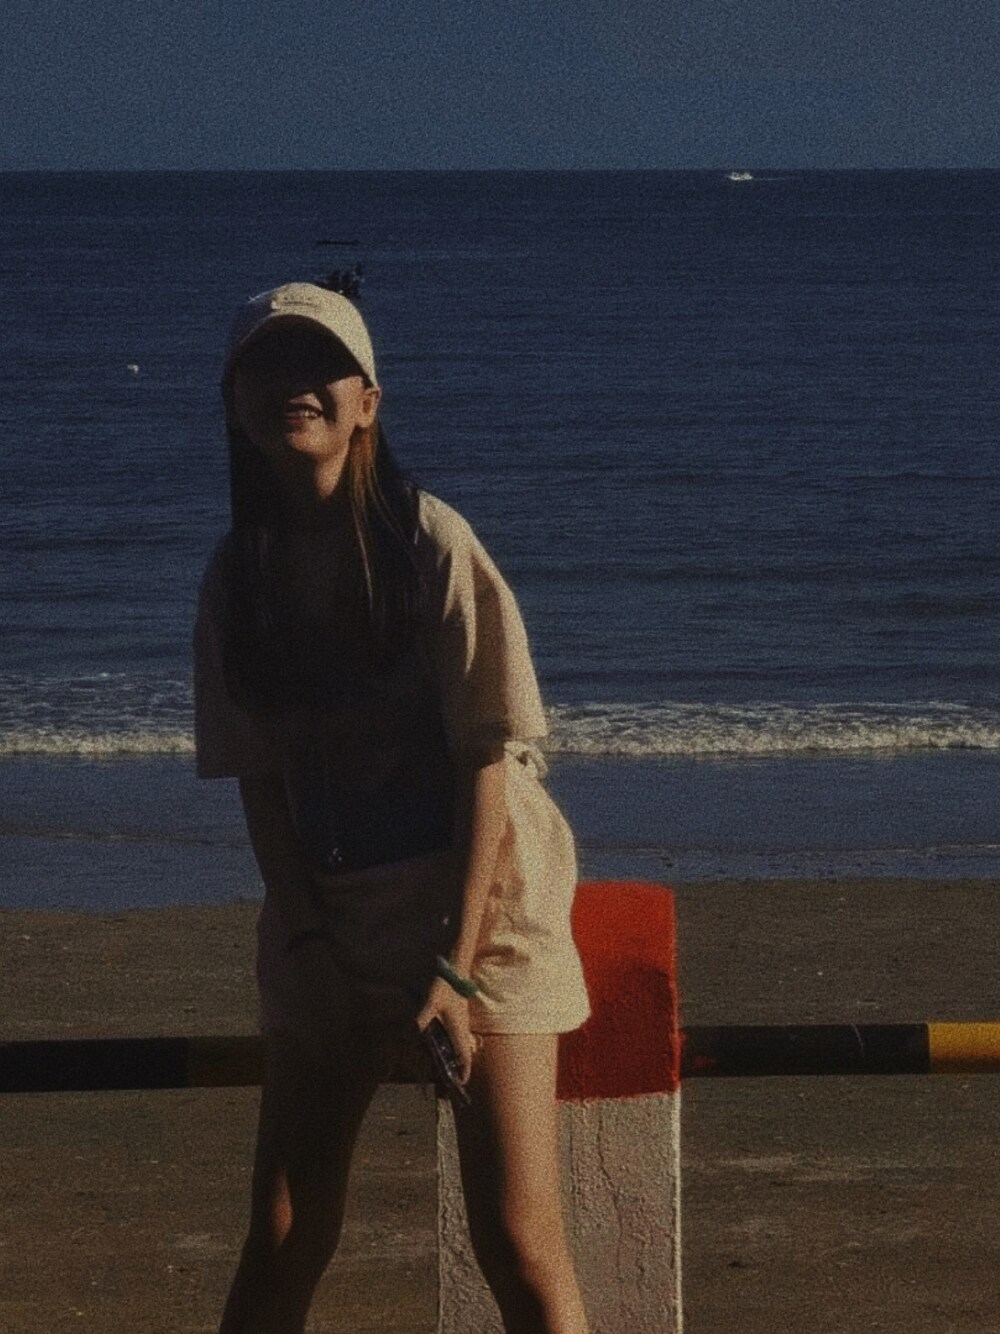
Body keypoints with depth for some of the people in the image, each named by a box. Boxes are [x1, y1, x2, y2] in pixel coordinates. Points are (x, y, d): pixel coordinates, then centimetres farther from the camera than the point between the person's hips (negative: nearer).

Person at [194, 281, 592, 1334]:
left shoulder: (430, 544, -12)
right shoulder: (241, 575, 1)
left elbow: (485, 762, -12)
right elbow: (258, 782, 4)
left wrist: (456, 967, -16)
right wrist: (307, 948, -7)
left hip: (473, 901, -4)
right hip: (325, 917, 4)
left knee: (517, 1242, -8)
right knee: (280, 1241, 3)